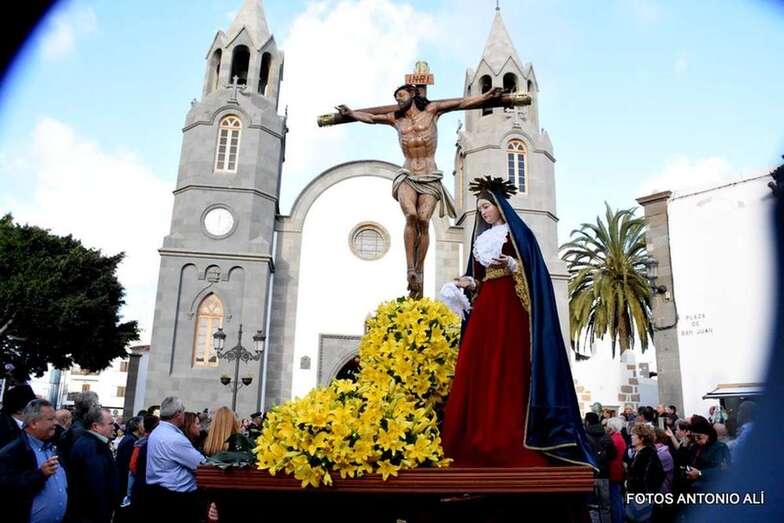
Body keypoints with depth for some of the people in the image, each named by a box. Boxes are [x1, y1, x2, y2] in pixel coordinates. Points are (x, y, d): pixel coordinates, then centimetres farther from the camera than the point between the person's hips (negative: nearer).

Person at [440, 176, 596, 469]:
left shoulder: (518, 232, 6)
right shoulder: (482, 239, 23)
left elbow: (533, 271, -4)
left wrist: (510, 264, -20)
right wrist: (469, 283, 1)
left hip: (511, 307, -6)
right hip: (485, 308, 6)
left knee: (510, 370, -14)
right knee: (479, 371, -5)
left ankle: (515, 450, -13)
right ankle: (483, 448, -5)